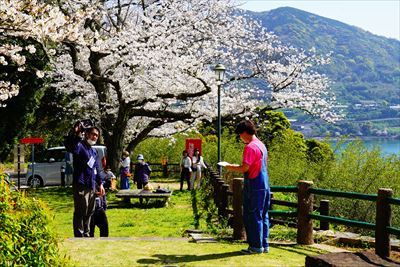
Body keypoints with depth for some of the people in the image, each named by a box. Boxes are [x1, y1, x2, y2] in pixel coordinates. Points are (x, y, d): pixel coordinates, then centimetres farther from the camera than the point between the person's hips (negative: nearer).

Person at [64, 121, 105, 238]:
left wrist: (100, 184, 21)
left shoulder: (94, 151, 21)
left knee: (89, 212, 15)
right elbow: (70, 146, -33)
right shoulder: (80, 145, -7)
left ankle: (86, 234, 26)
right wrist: (75, 134, -48)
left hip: (92, 186, 9)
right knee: (80, 212, -6)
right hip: (81, 185, -9)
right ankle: (79, 236, -1)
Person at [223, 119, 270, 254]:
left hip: (254, 187, -9)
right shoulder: (262, 145, 14)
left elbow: (244, 168, -21)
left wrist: (231, 167, -3)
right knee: (263, 216, 12)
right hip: (264, 185, 9)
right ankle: (264, 245, 17)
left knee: (253, 217, -1)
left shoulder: (250, 147, -15)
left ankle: (256, 246, 4)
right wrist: (238, 167, 21)